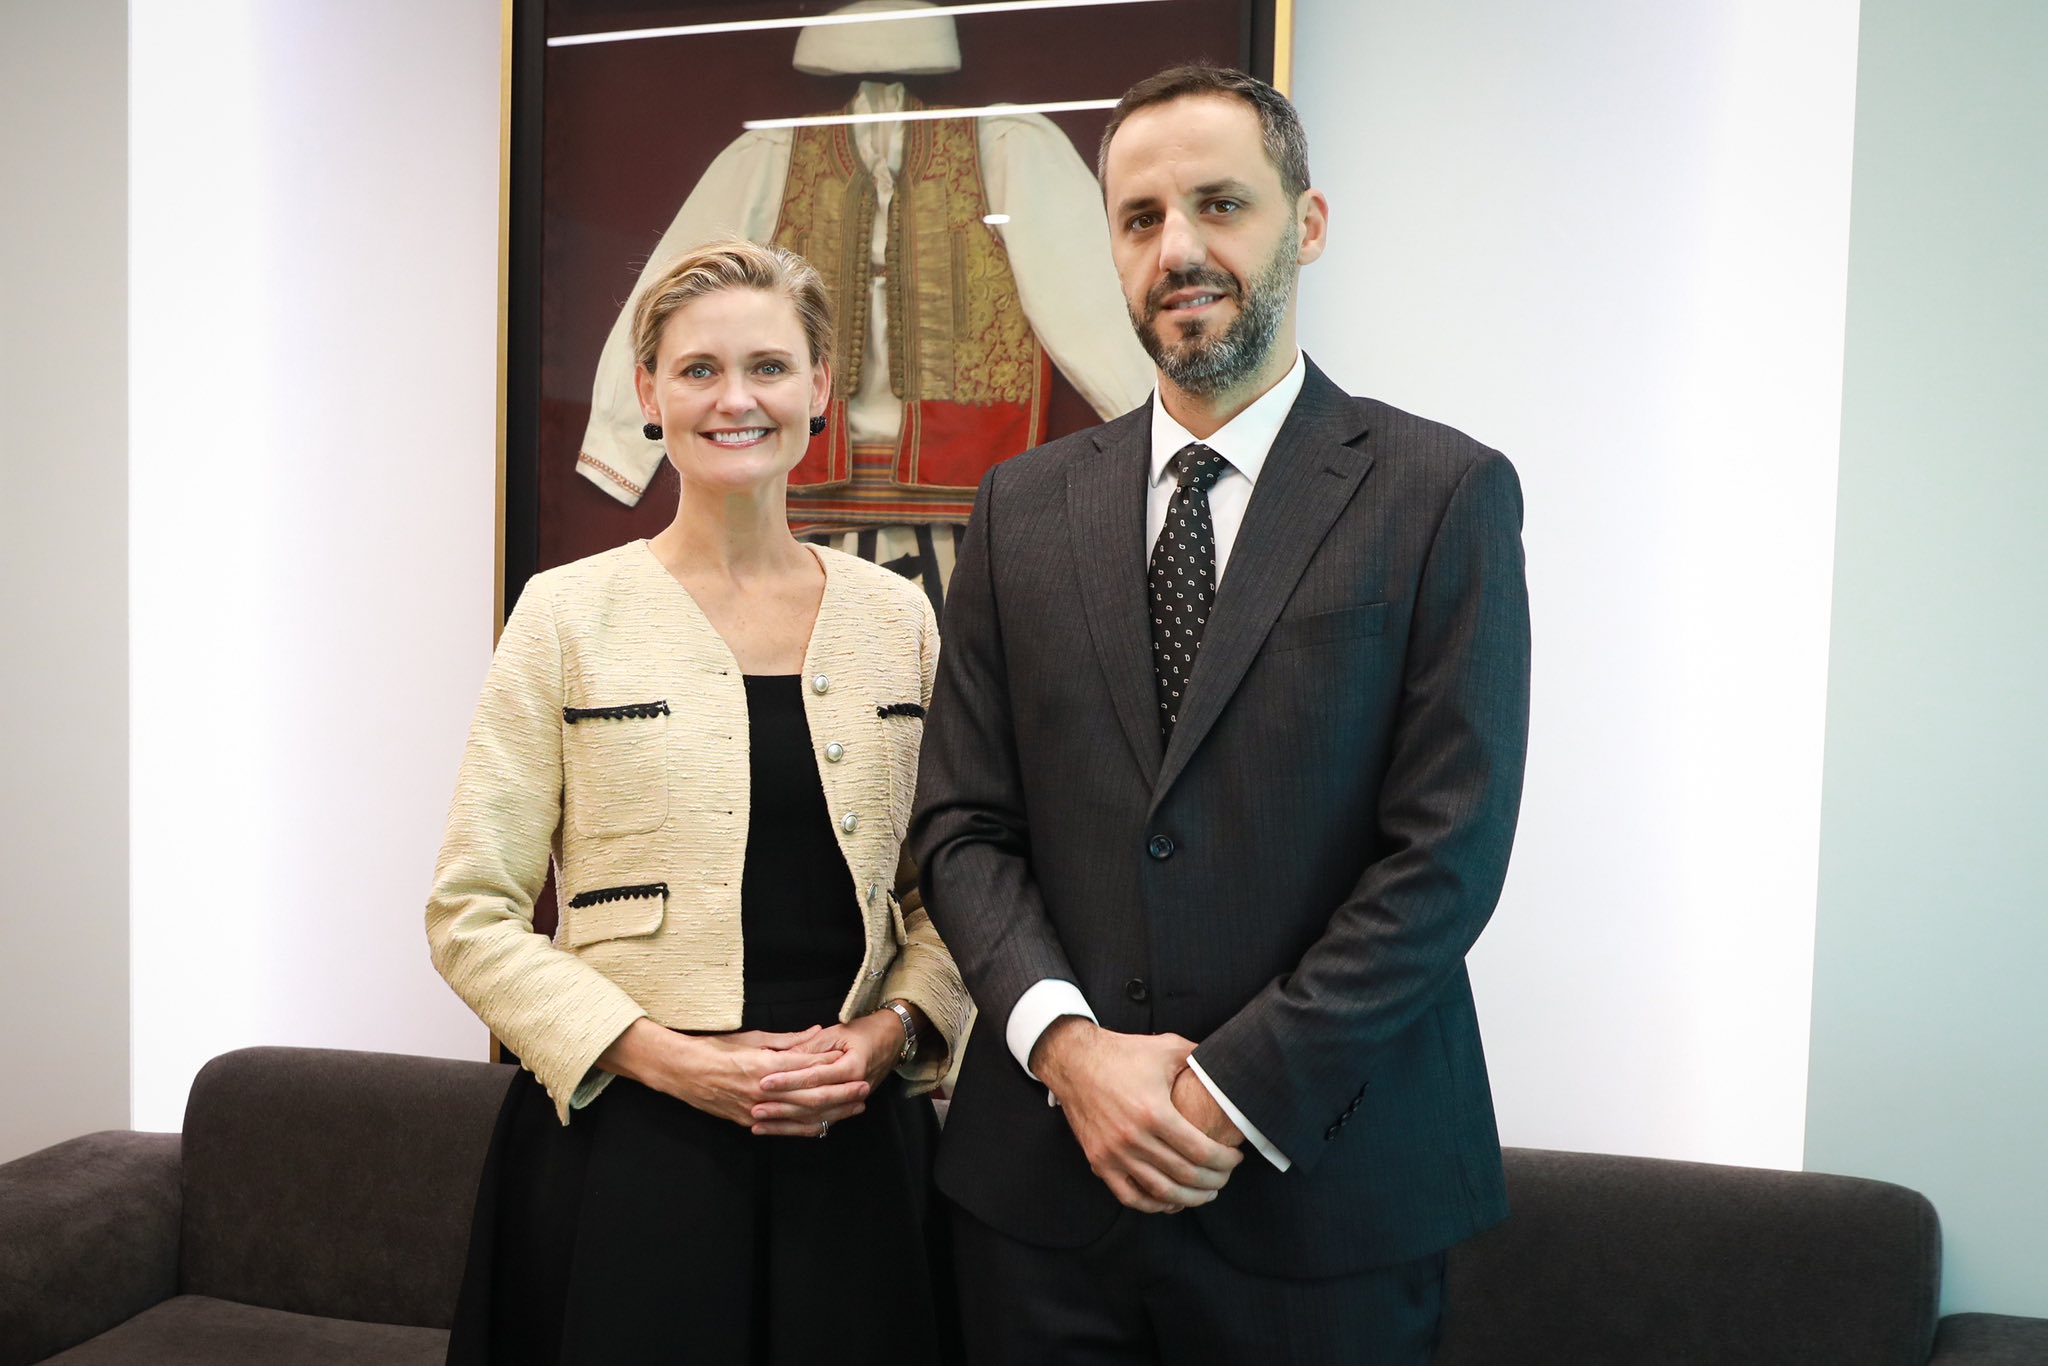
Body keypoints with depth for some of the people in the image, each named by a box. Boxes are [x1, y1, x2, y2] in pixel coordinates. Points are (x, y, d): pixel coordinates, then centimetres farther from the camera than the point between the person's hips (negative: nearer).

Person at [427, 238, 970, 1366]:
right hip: (626, 1145, -2)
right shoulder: (569, 615, -2)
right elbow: (471, 912, -3)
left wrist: (888, 1031, -6)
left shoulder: (897, 618, 6)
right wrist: (662, 1055, -13)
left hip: (856, 1143, 3)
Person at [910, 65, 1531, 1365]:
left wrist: (1235, 1092, -13)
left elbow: (1449, 848, -10)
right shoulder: (1025, 506, 7)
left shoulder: (1444, 493, -4)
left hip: (1323, 1187, -2)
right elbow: (962, 827, 4)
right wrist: (1066, 1041, -11)